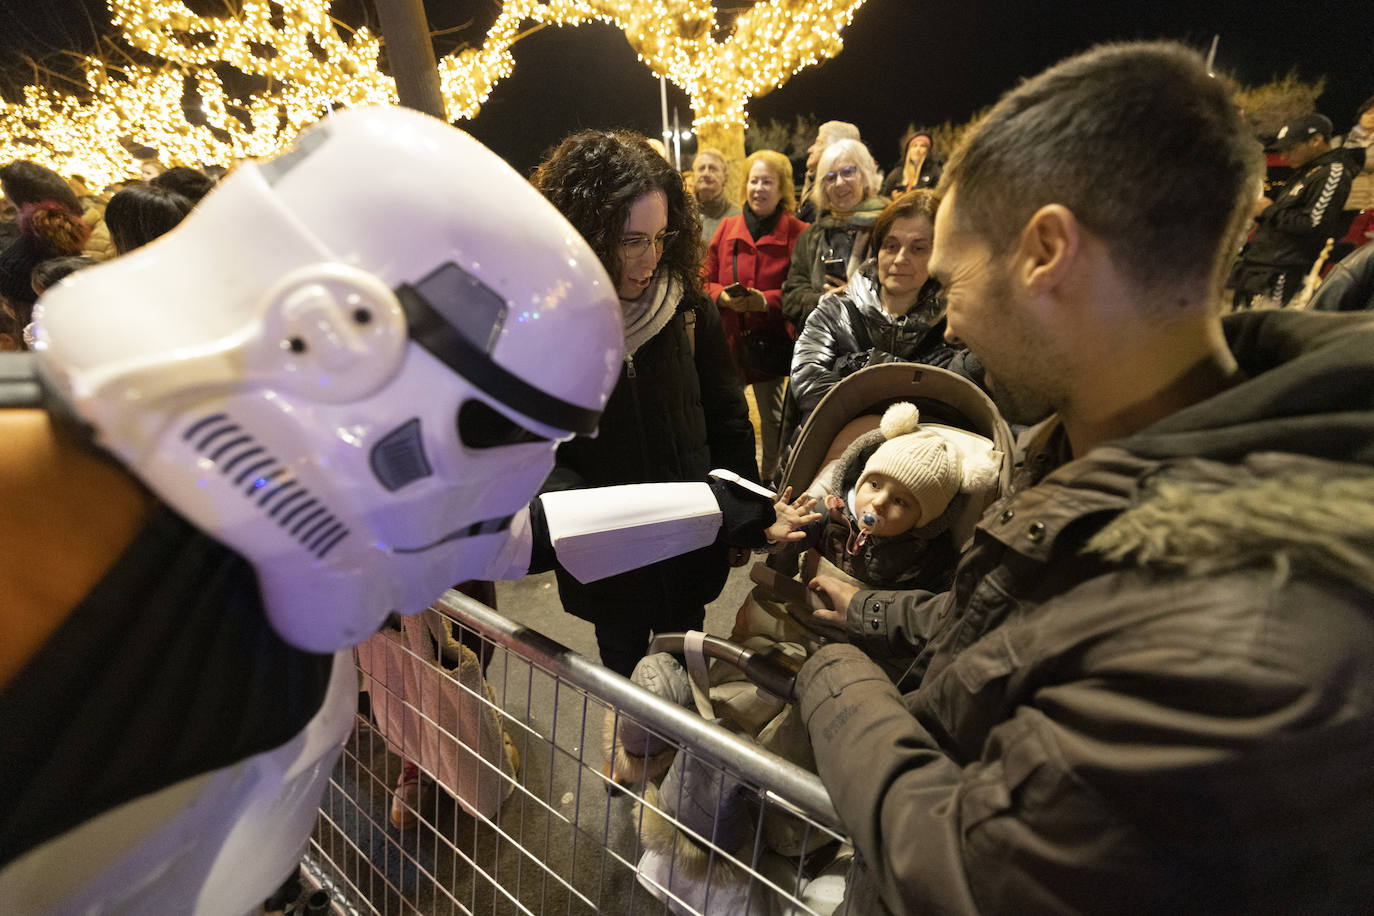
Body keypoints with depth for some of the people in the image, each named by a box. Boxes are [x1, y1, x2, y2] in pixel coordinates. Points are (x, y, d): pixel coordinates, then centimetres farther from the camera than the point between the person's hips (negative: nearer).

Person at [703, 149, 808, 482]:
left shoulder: (798, 234, -3)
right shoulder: (727, 229, 7)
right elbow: (704, 281, 9)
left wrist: (766, 300, -21)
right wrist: (723, 296, -12)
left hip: (770, 342, -2)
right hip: (728, 338, 2)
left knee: (772, 417, 11)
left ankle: (771, 479, 29)